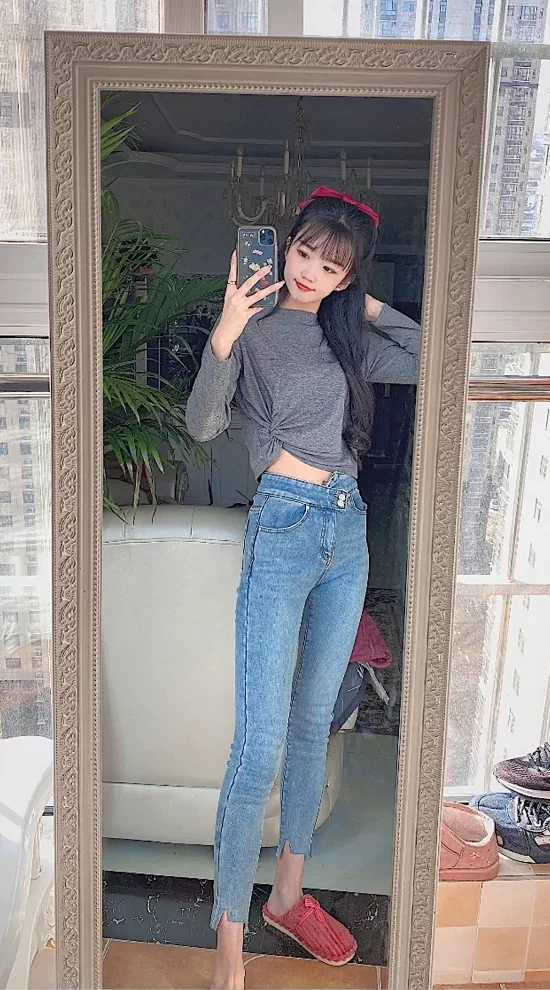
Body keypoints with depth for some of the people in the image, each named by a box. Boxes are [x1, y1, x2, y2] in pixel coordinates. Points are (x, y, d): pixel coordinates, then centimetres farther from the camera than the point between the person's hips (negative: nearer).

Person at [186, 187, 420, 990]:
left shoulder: (349, 337, 12)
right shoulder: (254, 326, -2)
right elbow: (203, 425, -12)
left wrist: (372, 310, 5)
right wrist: (224, 338, -25)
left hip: (347, 533, 6)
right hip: (284, 530, -6)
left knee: (313, 726, 15)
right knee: (261, 746, -8)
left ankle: (289, 894, 32)